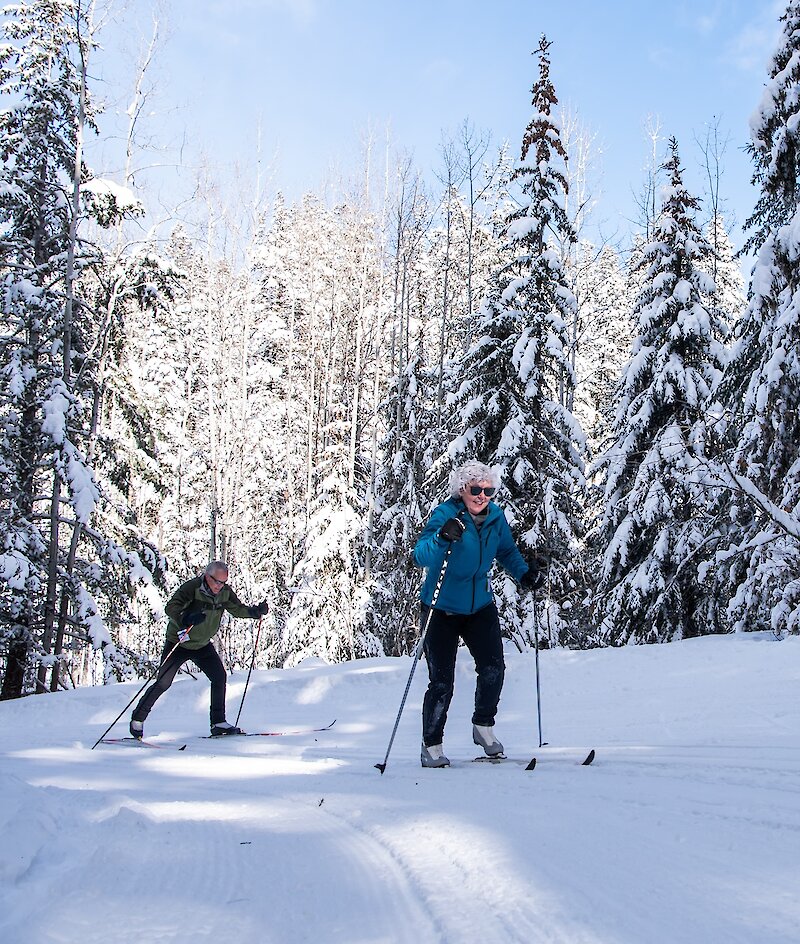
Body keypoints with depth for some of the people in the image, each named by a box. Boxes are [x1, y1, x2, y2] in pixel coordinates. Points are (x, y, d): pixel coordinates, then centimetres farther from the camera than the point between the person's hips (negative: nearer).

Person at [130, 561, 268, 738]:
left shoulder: (225, 592, -7)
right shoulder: (192, 588, -25)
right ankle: (138, 719, 14)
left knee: (219, 677, -3)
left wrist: (256, 611, -14)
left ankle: (218, 722, 7)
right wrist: (186, 619, -52)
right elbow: (171, 607, -33)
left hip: (202, 645, 5)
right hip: (178, 642, -5)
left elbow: (238, 609, 4)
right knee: (163, 683, -5)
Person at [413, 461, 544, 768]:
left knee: (493, 667, -9)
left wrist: (525, 574, -3)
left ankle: (483, 726, 17)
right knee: (441, 681, -3)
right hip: (442, 608, -4)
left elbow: (507, 552, 14)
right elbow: (421, 556, -30)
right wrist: (442, 538, -49)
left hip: (480, 606, 4)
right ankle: (431, 745, 14)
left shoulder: (495, 516, -3)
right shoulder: (445, 514, -18)